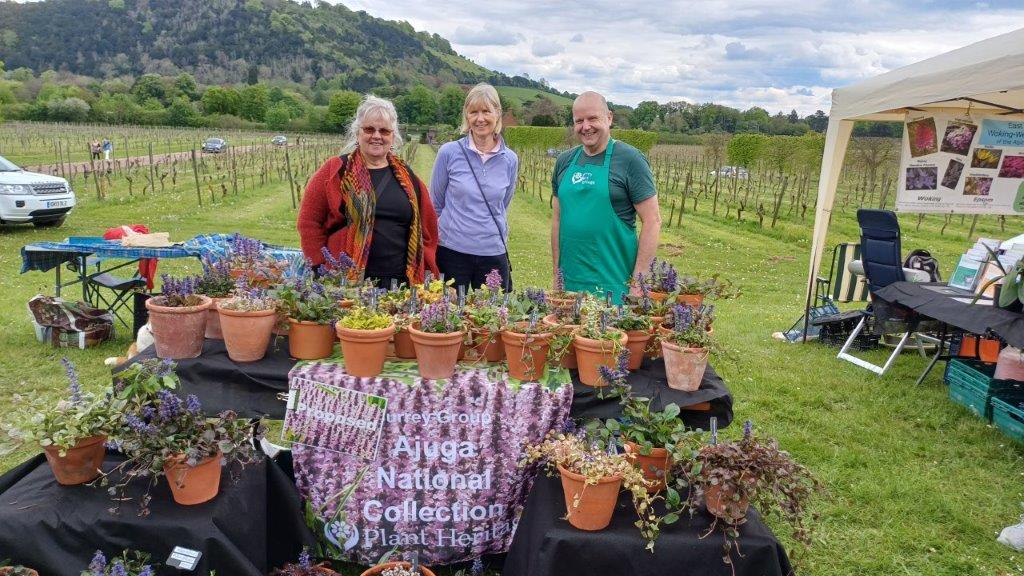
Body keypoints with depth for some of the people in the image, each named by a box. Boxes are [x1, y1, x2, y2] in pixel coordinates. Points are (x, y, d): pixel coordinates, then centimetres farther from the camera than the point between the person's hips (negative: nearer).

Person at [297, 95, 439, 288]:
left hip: (402, 282, 3)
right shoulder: (335, 171, 1)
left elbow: (427, 226, 15)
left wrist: (425, 271, 7)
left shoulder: (406, 176, 12)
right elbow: (309, 222, -1)